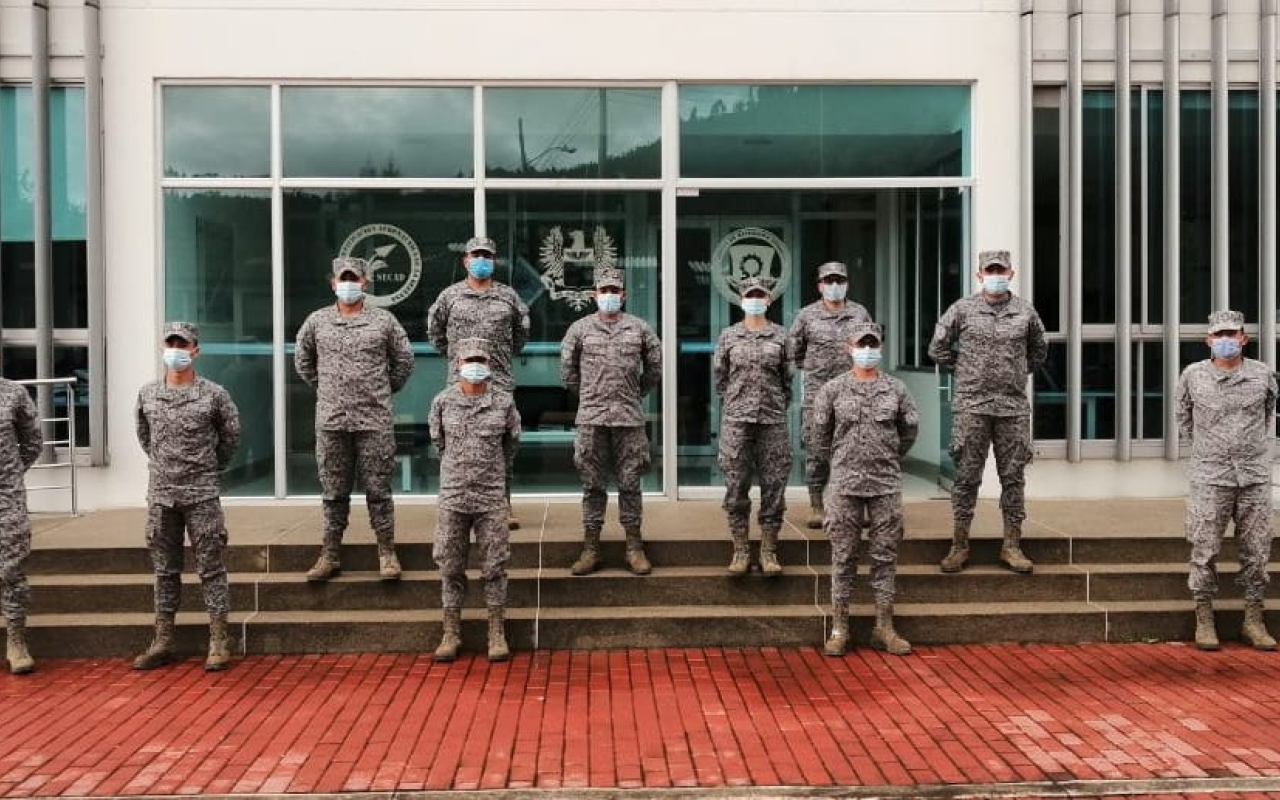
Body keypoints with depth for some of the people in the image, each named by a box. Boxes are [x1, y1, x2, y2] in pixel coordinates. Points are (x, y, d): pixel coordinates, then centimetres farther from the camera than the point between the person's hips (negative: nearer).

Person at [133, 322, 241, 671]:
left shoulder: (213, 395, -5)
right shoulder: (147, 394, 3)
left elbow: (230, 435, 8)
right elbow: (144, 435, 19)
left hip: (202, 494, -3)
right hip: (160, 495, 3)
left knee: (211, 569, 1)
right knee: (165, 570, 11)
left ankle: (219, 643, 6)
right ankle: (163, 642, 20)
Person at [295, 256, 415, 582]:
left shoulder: (384, 321, 2)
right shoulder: (317, 321, 7)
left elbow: (404, 360, 12)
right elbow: (302, 361, 20)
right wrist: (324, 389, 15)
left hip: (375, 421, -2)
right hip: (331, 421, 2)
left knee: (378, 489, 3)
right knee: (334, 491, 9)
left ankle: (387, 553, 12)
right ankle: (330, 555, 17)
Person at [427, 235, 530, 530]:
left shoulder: (508, 296, 9)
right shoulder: (450, 295, 7)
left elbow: (522, 329, 22)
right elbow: (435, 329, 19)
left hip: (500, 379, 0)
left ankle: (504, 505, 5)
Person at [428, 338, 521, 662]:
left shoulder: (504, 403, -2)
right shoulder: (443, 402, -1)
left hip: (491, 498, 0)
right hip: (453, 497, 1)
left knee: (495, 567, 3)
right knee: (450, 566, 6)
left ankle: (497, 635, 13)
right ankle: (451, 634, 17)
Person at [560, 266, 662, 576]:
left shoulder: (639, 328, 6)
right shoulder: (580, 329, 4)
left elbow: (654, 368, 15)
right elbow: (568, 371, 11)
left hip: (630, 418, 0)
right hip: (591, 419, 0)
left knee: (630, 484, 4)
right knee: (592, 485, 5)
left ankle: (635, 548, 13)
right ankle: (590, 548, 12)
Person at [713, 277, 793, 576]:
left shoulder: (780, 335, 6)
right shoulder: (729, 336, 6)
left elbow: (787, 378, 11)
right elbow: (719, 376, 11)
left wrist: (778, 407, 12)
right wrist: (735, 404, 11)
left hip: (773, 421, 0)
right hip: (736, 421, 0)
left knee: (773, 486, 3)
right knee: (736, 487, 1)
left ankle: (768, 552, 12)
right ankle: (740, 550, 11)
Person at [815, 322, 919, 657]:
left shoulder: (896, 389, 4)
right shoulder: (833, 389, 0)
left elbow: (910, 429, 15)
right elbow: (821, 431, 9)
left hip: (886, 484, 1)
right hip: (845, 485, -1)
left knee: (885, 556, 6)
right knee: (843, 557, 3)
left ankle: (884, 627, 15)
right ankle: (839, 628, 10)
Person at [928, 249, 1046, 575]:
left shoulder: (1025, 311, 8)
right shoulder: (962, 309, 1)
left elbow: (1039, 351, 23)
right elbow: (937, 348, 7)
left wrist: (1018, 373, 14)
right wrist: (964, 369, 6)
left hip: (1014, 406, 2)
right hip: (971, 405, -2)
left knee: (1013, 476, 5)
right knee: (967, 476, 1)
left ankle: (1012, 545, 14)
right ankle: (959, 545, 9)